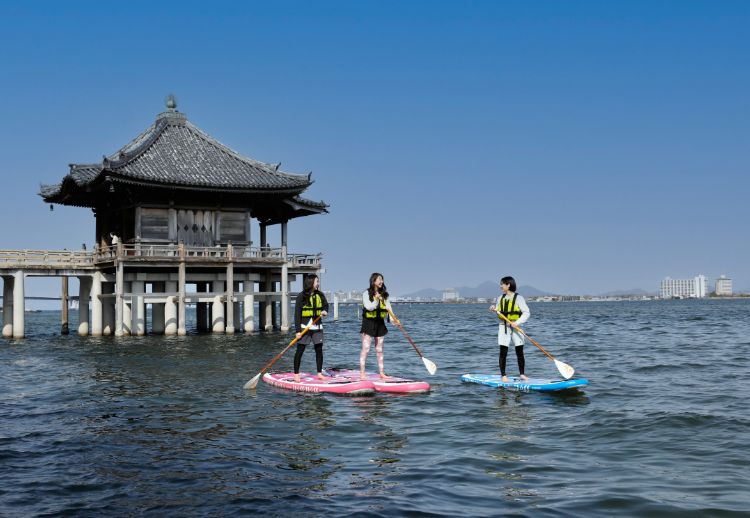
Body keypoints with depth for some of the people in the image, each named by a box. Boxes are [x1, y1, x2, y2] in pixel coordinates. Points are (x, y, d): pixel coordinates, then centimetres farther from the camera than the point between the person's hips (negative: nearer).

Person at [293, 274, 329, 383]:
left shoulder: (320, 295, 6)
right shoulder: (301, 296, -7)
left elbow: (325, 305, 22)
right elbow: (297, 314, -8)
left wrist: (325, 311, -4)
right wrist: (298, 330, -13)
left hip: (317, 326, 4)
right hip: (305, 326, -4)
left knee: (319, 350, 5)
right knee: (300, 350, -1)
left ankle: (319, 373, 14)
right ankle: (296, 374, 7)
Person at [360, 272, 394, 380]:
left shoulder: (384, 295, 8)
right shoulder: (366, 293, -7)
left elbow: (388, 308, 3)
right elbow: (368, 306, -19)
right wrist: (376, 300, -36)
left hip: (380, 323, 5)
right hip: (369, 323, -5)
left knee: (379, 350, 11)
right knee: (365, 349, -7)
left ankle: (381, 372, 17)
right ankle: (362, 373, -3)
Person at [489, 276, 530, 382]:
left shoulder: (518, 298, -6)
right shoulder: (500, 298, 9)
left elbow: (526, 313, -10)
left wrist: (517, 322, -20)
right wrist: (494, 310, -7)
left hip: (515, 328, -3)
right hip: (503, 327, 3)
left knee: (520, 353, 2)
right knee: (503, 353, -1)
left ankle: (522, 374, 13)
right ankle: (503, 375, 6)